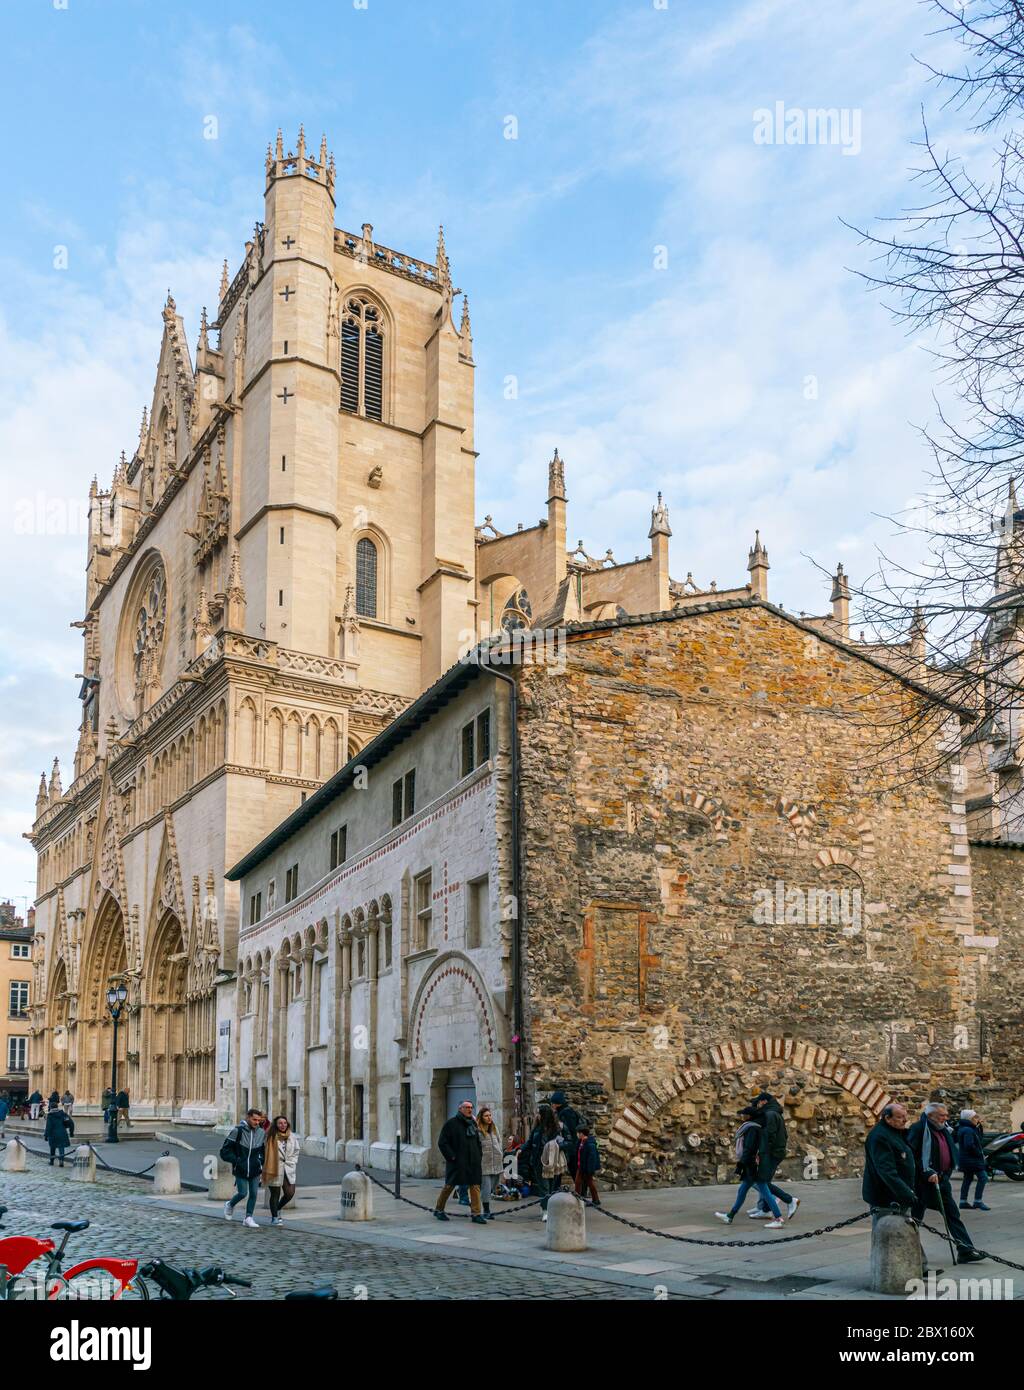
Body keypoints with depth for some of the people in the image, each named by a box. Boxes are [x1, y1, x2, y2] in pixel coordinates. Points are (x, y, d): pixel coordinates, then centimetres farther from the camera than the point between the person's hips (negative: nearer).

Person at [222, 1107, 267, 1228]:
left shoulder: (261, 1132, 2)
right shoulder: (238, 1131, -11)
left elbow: (264, 1149, 18)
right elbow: (224, 1150, -8)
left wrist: (261, 1161, 2)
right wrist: (236, 1160, -14)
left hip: (254, 1170, 4)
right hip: (240, 1170, -4)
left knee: (254, 1194, 2)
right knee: (243, 1193, -3)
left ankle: (248, 1217, 14)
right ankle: (230, 1205, 27)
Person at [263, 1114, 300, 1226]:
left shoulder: (291, 1137, 7)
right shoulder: (271, 1137, -9)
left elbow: (296, 1151, 18)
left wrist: (292, 1162, 8)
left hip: (288, 1169, 5)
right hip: (275, 1169, -5)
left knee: (290, 1193, 2)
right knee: (275, 1194, 3)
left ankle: (277, 1209, 29)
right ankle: (274, 1218, 19)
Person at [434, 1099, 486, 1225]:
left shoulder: (473, 1123, 14)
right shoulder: (451, 1123, -6)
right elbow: (442, 1142, -9)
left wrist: (479, 1156, 11)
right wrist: (451, 1156, -14)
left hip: (473, 1162, 5)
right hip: (456, 1162, -5)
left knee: (475, 1186, -1)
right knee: (449, 1186, 5)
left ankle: (476, 1214, 2)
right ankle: (438, 1210, 21)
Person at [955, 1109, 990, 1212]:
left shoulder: (962, 1129, 15)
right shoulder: (968, 1130, -18)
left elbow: (980, 1139, 19)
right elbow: (969, 1145, -28)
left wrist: (979, 1126, 9)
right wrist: (980, 1154, -15)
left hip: (966, 1160, 11)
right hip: (972, 1160, -11)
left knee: (968, 1179, 14)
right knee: (983, 1177, -10)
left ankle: (963, 1202, 17)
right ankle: (978, 1202, -10)